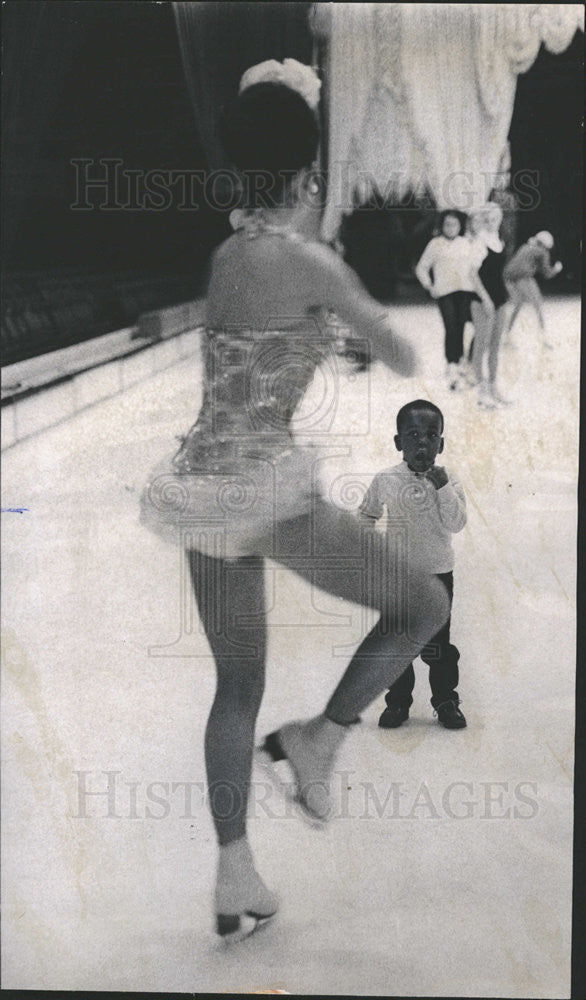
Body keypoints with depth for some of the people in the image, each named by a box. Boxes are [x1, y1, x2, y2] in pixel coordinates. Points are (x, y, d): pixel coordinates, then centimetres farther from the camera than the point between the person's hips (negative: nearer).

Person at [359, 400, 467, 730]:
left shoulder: (447, 481, -6)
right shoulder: (385, 480, -4)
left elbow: (457, 523, -16)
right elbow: (367, 515, 10)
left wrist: (443, 488, -24)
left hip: (438, 572, -1)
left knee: (437, 642, 7)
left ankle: (446, 700, 22)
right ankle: (398, 702, 22)